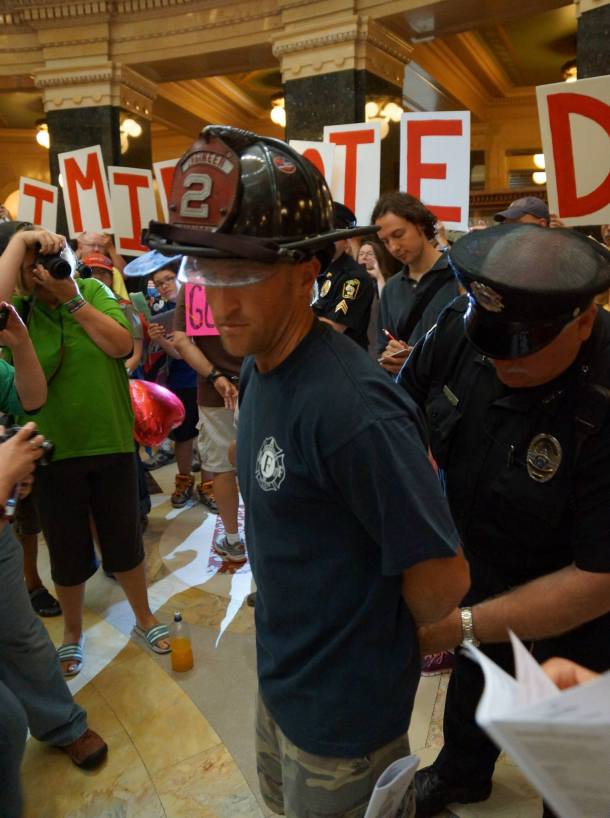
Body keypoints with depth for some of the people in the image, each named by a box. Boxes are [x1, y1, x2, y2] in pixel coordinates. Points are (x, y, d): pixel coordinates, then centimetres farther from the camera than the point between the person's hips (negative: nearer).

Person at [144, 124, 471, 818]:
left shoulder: (350, 406, -33)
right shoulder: (258, 366, -5)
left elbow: (441, 578, -26)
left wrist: (389, 638, -6)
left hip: (343, 709, -8)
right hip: (280, 677, 8)